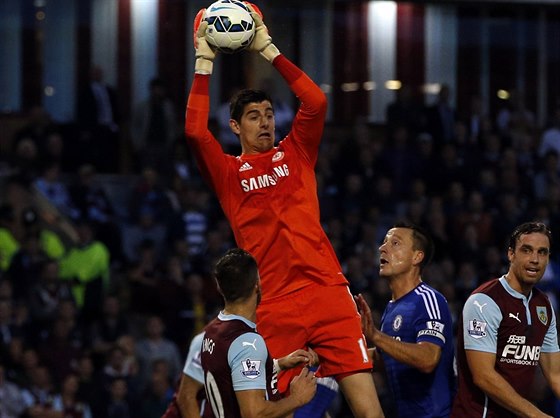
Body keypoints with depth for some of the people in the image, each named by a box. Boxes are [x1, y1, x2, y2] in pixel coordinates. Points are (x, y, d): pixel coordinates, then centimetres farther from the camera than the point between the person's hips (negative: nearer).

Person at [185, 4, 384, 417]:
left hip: (326, 289, 1)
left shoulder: (295, 153, 14)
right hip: (273, 303, -1)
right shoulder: (227, 172, 9)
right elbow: (195, 132, -7)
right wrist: (204, 62, -3)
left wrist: (269, 49, 1)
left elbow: (316, 102, 0)